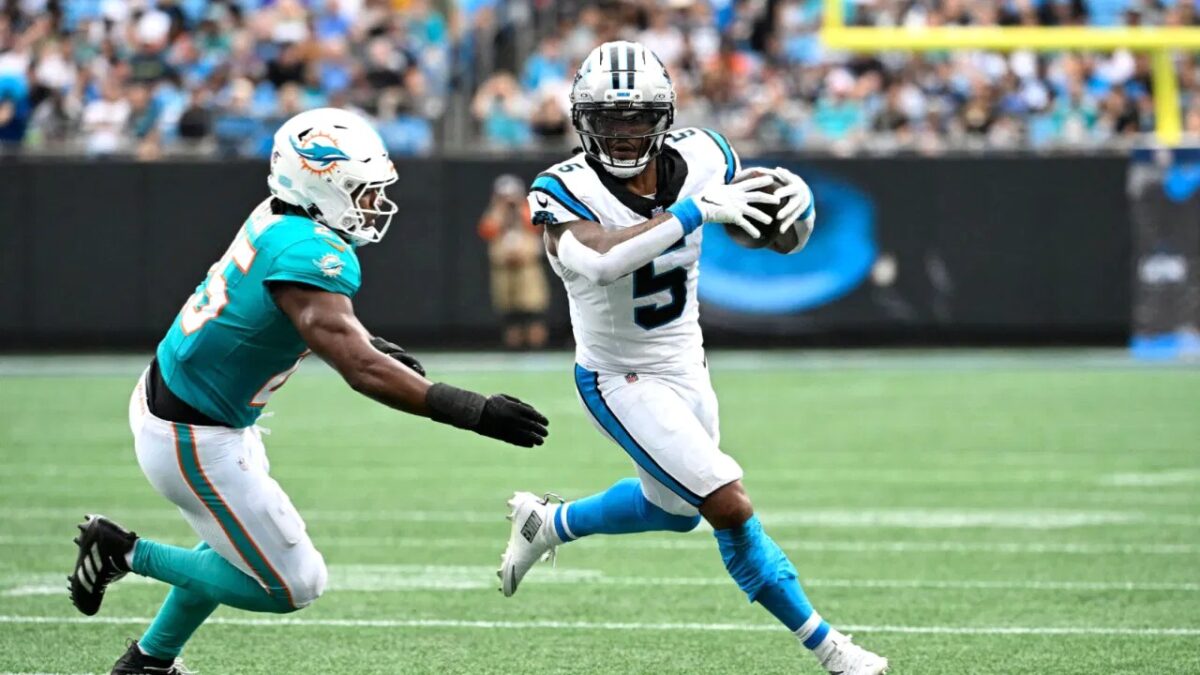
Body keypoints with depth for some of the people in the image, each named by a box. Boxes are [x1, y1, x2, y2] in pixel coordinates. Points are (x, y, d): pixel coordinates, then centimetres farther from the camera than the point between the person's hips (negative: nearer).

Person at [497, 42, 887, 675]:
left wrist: (787, 194, -19)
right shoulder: (566, 190, -25)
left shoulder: (700, 159, -11)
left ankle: (548, 523, 50)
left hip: (686, 368, 6)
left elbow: (749, 225, 5)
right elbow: (599, 262, -45)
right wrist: (697, 210, -48)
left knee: (674, 507, 27)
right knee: (730, 508, -16)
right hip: (620, 380, -6)